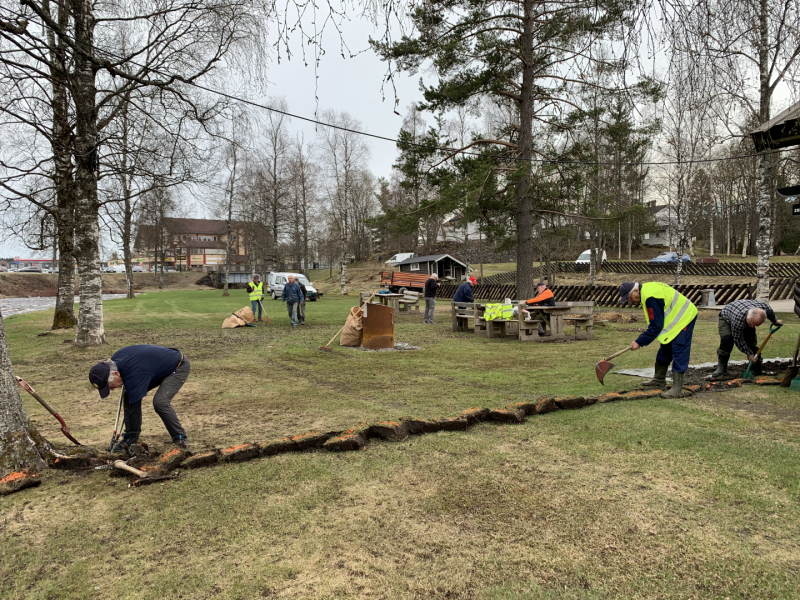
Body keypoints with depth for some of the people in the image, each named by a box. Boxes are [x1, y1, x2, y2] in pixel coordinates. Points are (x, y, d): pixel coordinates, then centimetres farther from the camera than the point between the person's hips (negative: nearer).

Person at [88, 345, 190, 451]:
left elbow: (134, 409, -30)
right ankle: (130, 438, 3)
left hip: (179, 367, -9)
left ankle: (180, 437, -9)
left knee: (160, 402, -28)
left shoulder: (134, 376, -36)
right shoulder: (115, 359, -12)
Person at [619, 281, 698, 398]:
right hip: (676, 318, 11)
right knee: (664, 351, 18)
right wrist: (650, 330, 8)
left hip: (685, 318, -11)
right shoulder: (647, 289, 3)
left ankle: (677, 389, -10)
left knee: (679, 354, -11)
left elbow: (656, 326, -28)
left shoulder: (651, 297, -30)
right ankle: (659, 380, 31)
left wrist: (639, 342, -23)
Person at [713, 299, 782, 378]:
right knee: (727, 339, -29)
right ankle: (722, 367, -19)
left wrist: (775, 321, 16)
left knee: (752, 342, -7)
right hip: (726, 318, -5)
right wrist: (749, 353, -24)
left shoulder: (764, 307, -33)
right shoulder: (738, 319, -46)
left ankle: (758, 369, 8)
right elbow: (738, 339, -31)